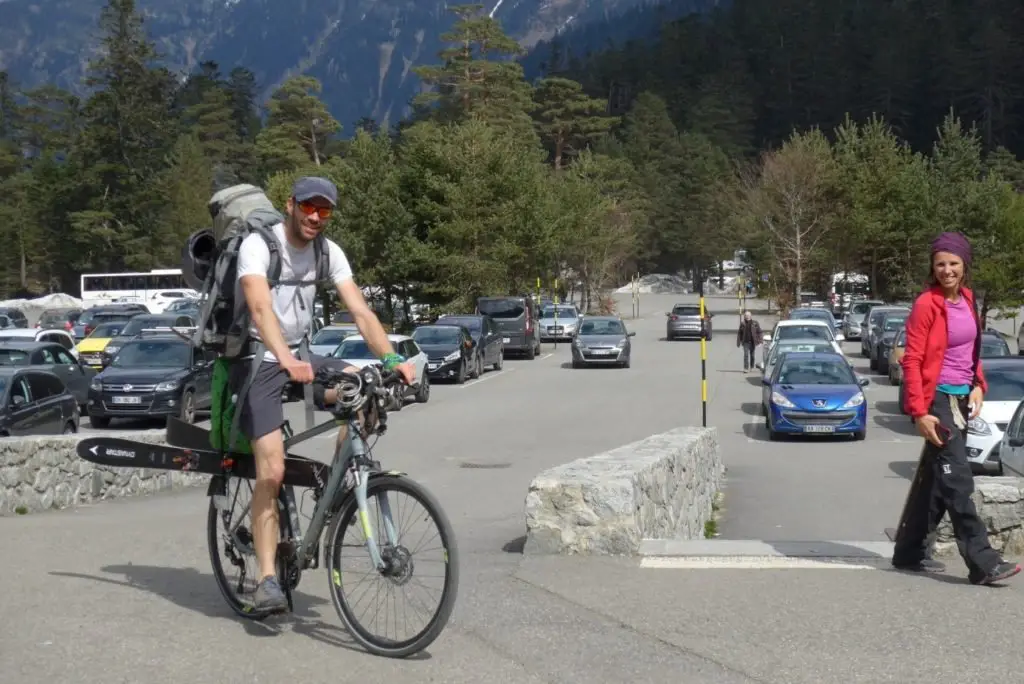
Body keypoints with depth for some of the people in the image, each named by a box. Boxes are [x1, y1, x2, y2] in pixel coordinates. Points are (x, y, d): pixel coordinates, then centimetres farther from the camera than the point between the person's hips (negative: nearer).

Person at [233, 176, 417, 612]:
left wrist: (392, 358, -22)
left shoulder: (328, 252, 1)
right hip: (259, 362, -5)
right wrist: (285, 359, -49)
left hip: (299, 358, 6)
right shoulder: (258, 245, -16)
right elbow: (261, 308, -33)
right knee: (272, 470, -16)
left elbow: (360, 310, -7)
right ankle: (267, 578, -9)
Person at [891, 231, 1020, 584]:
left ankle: (909, 552, 23)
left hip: (961, 399, 8)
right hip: (938, 400, -8)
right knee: (957, 479, -9)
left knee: (935, 479, 13)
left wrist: (978, 386, 4)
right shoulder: (927, 304, -13)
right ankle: (982, 562, -9)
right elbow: (912, 361, -15)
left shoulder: (966, 299, 9)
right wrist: (920, 413, -19)